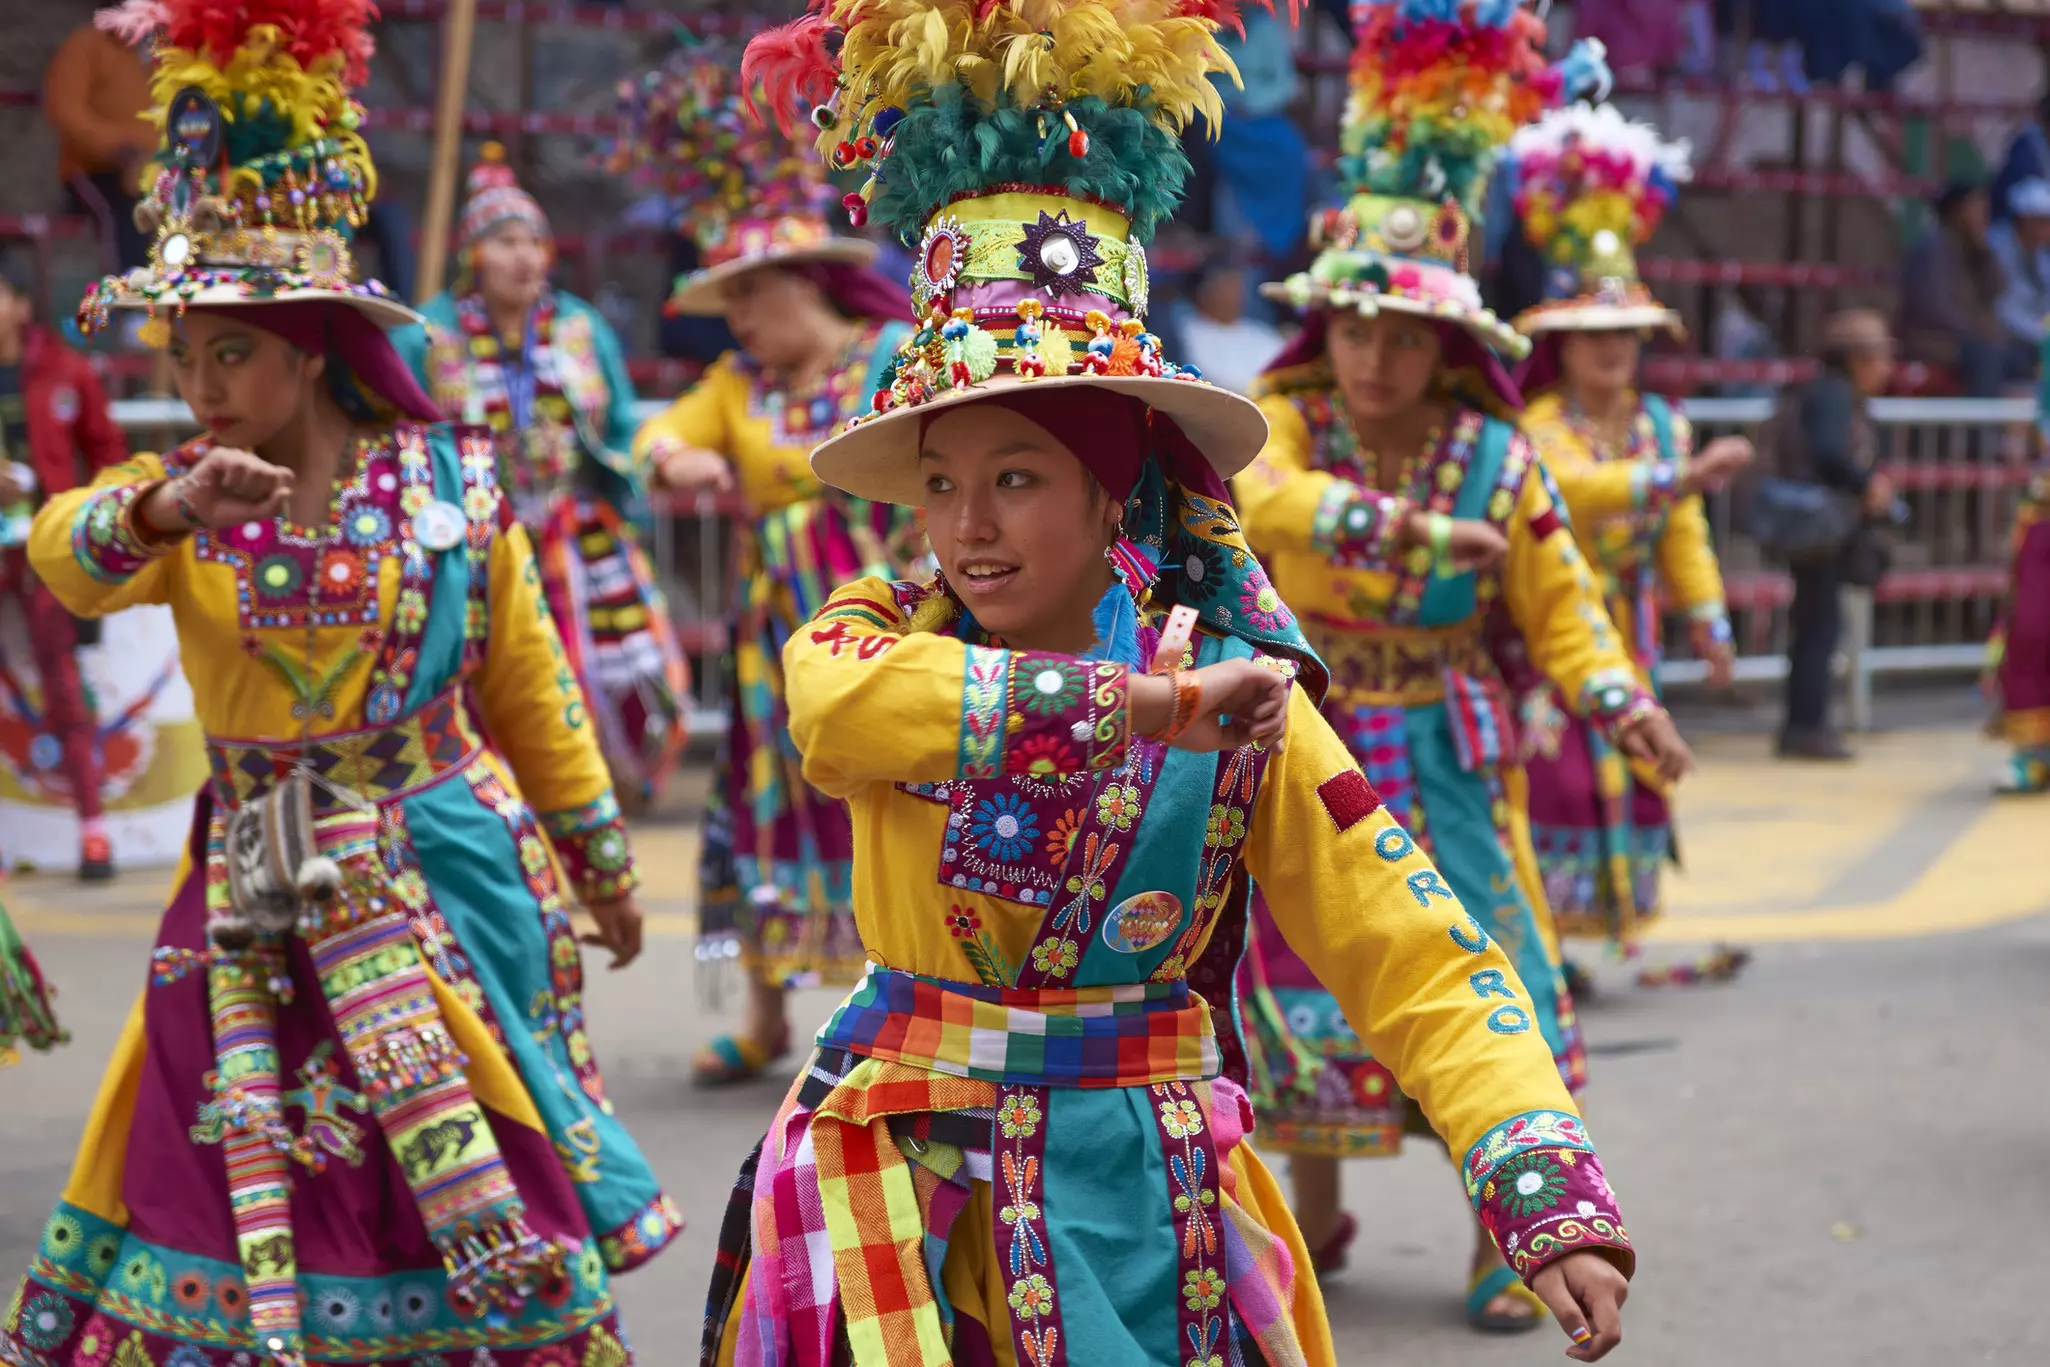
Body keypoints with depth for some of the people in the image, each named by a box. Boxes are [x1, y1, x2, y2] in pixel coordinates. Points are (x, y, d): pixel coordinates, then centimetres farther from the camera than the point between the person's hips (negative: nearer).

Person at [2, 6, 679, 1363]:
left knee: (472, 1207, 3)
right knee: (225, 1197, 6)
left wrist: (602, 864, 12)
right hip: (257, 907, 2)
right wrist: (167, 508, -45)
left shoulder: (451, 487, -3)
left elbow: (530, 691, 6)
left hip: (444, 885, -2)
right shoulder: (184, 502, 0)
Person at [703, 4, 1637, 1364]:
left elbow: (1418, 957, -11)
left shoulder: (1240, 696, -6)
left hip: (1139, 1199, 0)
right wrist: (1129, 702, -35)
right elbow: (834, 700, -30)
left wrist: (1551, 1198, -24)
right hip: (905, 1181, 0)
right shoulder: (880, 636, -4)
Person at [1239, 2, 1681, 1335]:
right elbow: (1265, 495, -30)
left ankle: (1504, 1234, 7)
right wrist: (1406, 528, -44)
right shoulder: (1284, 419, -7)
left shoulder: (1496, 456, -4)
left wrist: (1616, 695, -22)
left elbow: (1557, 592, -3)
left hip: (1445, 762, 0)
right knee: (1302, 973, 7)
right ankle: (1318, 1213, 25)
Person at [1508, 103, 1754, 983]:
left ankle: (1618, 926, 18)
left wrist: (1707, 620, 5)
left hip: (1625, 625, 6)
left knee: (1630, 770, 9)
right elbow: (1578, 487, -32)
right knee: (1553, 771, -10)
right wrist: (1686, 474, -39)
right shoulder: (1541, 428, -12)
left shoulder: (1660, 424, 8)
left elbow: (1683, 534, 11)